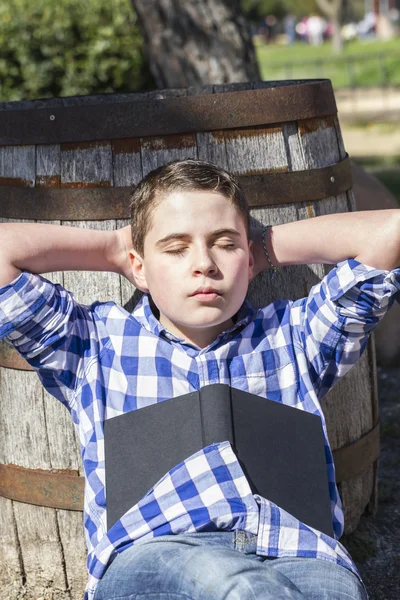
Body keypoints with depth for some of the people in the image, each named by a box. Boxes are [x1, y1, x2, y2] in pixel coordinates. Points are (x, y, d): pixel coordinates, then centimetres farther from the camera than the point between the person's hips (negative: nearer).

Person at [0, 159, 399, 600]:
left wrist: (269, 246, 29)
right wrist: (111, 249, 29)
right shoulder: (97, 344, 27)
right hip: (147, 556, -1)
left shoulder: (293, 336, 29)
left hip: (299, 555, 2)